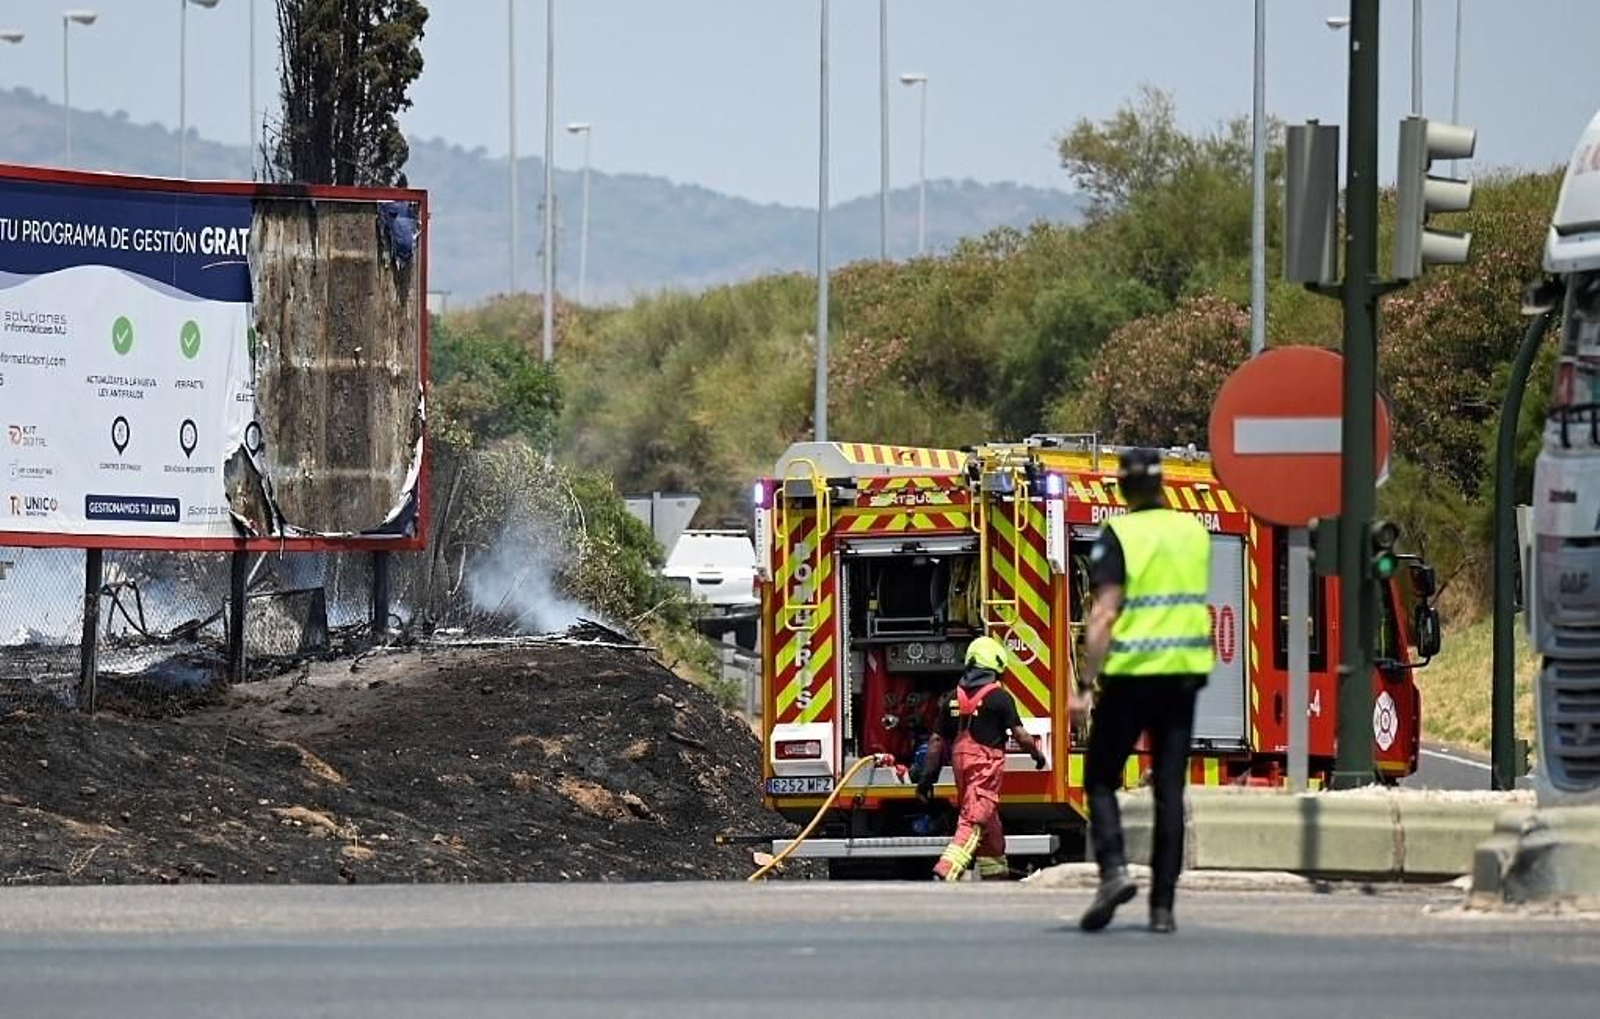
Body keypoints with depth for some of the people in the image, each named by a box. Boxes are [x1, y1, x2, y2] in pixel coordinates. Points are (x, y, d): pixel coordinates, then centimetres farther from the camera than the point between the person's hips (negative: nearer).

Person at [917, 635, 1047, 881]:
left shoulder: (953, 698, 8)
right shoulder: (999, 697, -9)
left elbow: (936, 740, 8)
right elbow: (1020, 734, -9)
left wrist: (928, 775, 11)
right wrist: (1038, 754, 9)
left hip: (961, 764, 6)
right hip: (986, 766, -6)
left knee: (989, 823, 20)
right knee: (973, 823, -11)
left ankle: (995, 872, 29)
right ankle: (944, 874, -26)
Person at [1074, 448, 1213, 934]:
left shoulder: (1118, 535, -9)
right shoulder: (1194, 532, 8)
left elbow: (1104, 615, -15)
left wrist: (1087, 684, -14)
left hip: (1130, 674, -4)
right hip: (1184, 673, 4)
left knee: (1101, 779, 8)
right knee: (1169, 791, 6)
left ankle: (1113, 868, -15)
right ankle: (1163, 904, 3)